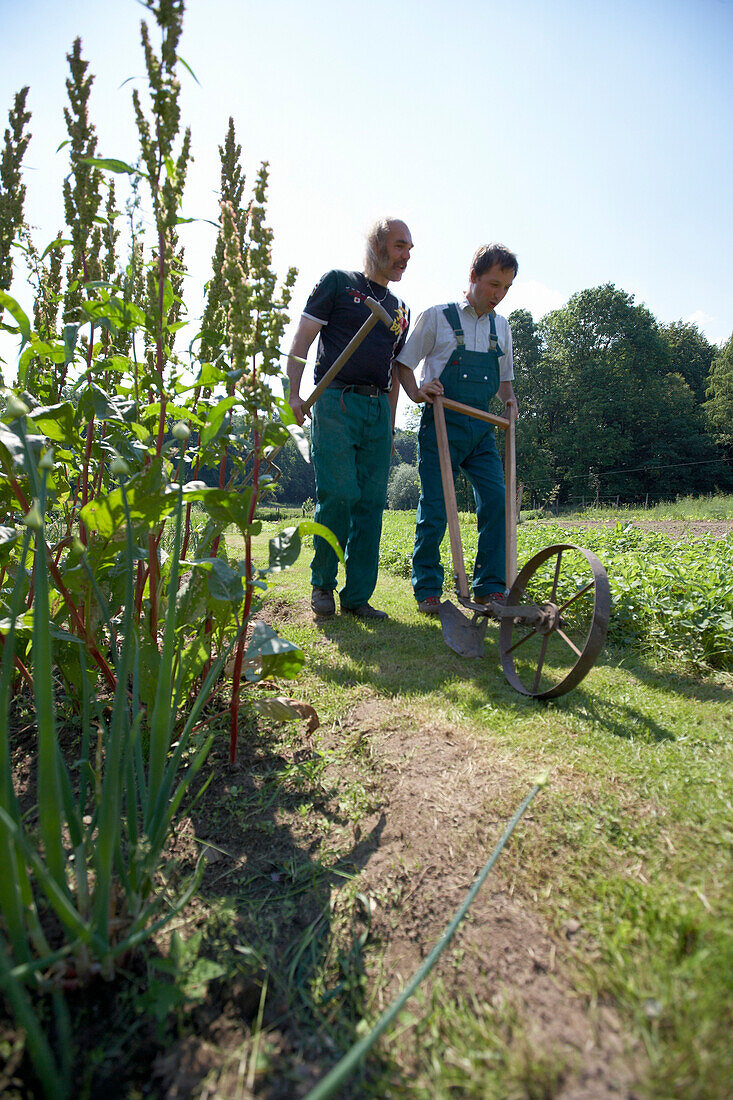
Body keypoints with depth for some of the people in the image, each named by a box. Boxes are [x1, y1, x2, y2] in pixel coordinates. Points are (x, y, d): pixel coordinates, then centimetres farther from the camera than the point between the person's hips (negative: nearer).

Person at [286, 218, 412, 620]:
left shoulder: (400, 309, 25)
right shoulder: (338, 282, 9)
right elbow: (302, 340, 2)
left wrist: (389, 423, 17)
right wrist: (294, 392, -11)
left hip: (378, 408, 5)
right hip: (336, 401, -5)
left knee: (372, 501, -2)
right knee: (338, 494, -15)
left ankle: (357, 596, 5)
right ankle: (322, 583, 5)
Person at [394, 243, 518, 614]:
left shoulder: (501, 326, 17)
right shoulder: (437, 316, 2)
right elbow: (403, 364, 5)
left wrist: (509, 399, 5)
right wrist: (417, 393, -13)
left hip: (481, 428, 5)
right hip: (441, 425, -4)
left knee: (497, 500, -6)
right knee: (434, 510, -5)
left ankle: (490, 588, 4)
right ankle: (427, 590, 8)